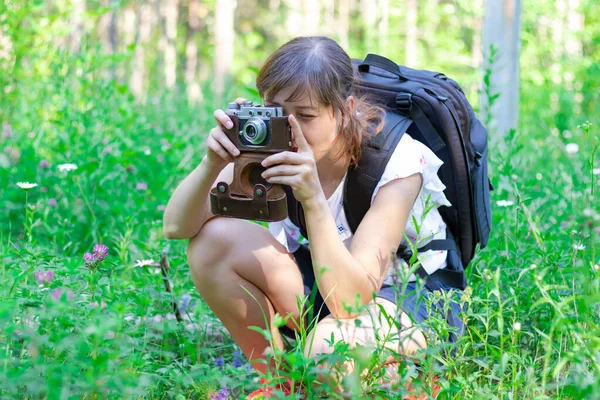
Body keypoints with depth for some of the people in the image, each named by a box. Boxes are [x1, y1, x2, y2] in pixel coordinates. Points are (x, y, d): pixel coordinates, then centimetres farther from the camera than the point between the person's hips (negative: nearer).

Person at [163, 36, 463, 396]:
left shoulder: (397, 162, -28)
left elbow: (350, 300, -36)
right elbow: (177, 227, -19)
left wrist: (313, 199, -46)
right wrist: (211, 165, -38)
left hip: (416, 300, -5)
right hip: (327, 287, 5)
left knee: (327, 347, -39)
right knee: (213, 237, -18)